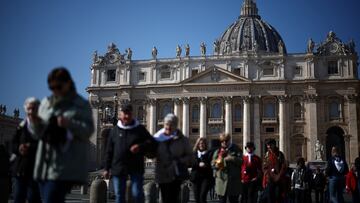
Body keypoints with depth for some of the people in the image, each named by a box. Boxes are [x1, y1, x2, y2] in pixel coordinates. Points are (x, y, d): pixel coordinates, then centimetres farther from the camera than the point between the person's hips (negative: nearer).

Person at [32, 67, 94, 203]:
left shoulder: (81, 105, 0)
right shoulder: (46, 103, 14)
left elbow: (88, 130, -10)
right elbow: (38, 132, 14)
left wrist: (70, 124, -27)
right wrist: (35, 123, -9)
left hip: (65, 167, -6)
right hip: (45, 163, 6)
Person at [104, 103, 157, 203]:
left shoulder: (140, 129, 3)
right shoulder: (115, 131, 7)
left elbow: (152, 143, 4)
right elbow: (109, 151, 9)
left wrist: (141, 147, -15)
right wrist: (107, 168, 6)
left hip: (136, 168, -1)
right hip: (118, 167, 2)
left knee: (137, 194, -1)